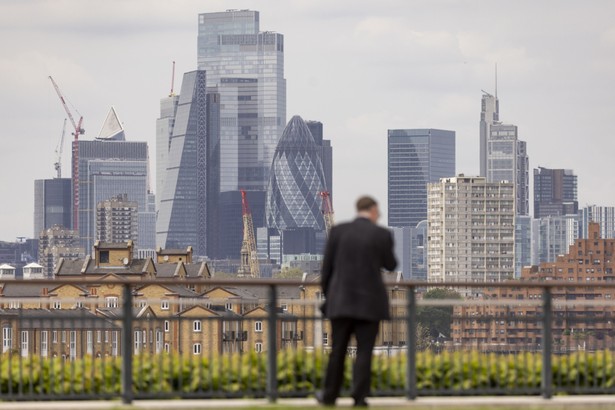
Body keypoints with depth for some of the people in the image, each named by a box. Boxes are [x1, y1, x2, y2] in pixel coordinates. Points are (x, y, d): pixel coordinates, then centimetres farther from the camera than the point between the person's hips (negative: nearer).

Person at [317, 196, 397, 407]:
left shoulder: (338, 231, 0)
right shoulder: (382, 235, -6)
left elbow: (327, 267, 3)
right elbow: (390, 265, 7)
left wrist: (328, 295, 14)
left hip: (342, 300, 2)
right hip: (370, 302, -2)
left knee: (338, 350, 11)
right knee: (364, 351, 1)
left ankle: (330, 396, 18)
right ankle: (359, 398, -4)